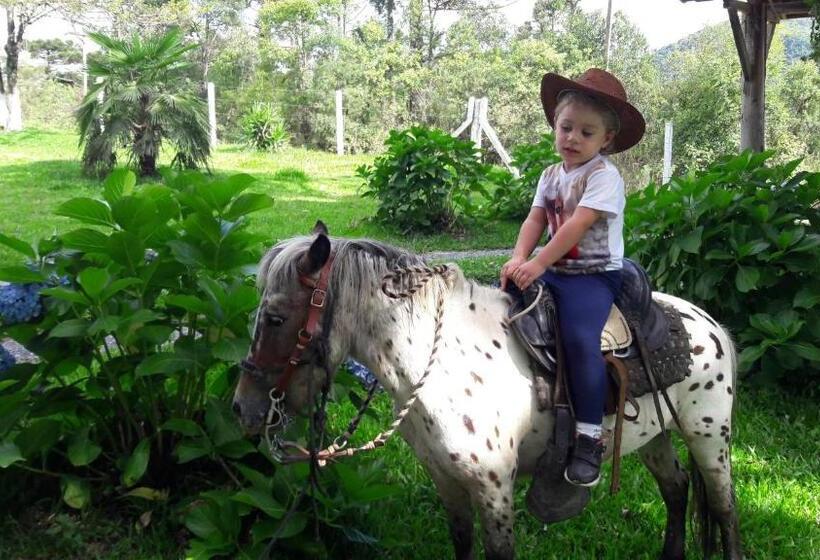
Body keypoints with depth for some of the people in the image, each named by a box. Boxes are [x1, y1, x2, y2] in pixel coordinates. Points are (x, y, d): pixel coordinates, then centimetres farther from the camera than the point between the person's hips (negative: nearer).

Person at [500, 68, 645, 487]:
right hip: (554, 271, 8)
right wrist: (518, 258, -14)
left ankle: (589, 438, -20)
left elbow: (577, 225, -20)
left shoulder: (603, 176, -10)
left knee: (580, 338, -29)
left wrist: (539, 264, -26)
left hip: (594, 274, -8)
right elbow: (535, 220, 4)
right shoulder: (551, 175, 13)